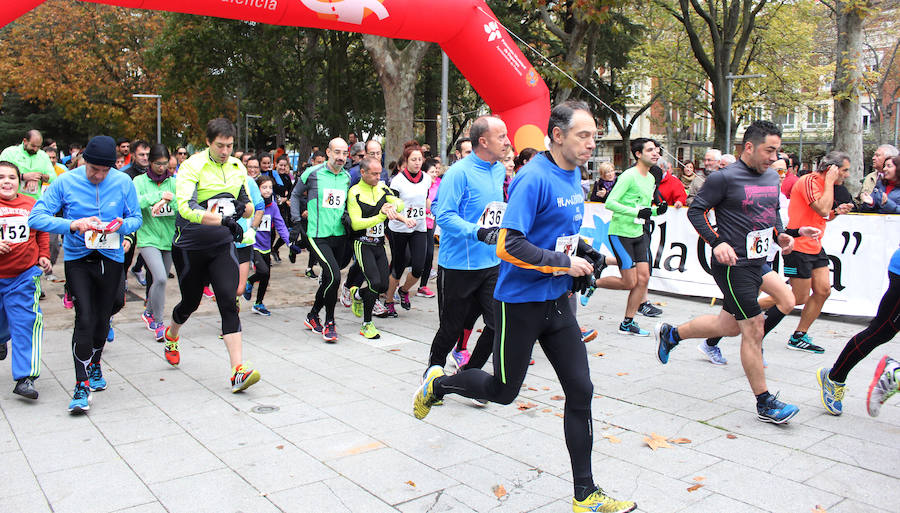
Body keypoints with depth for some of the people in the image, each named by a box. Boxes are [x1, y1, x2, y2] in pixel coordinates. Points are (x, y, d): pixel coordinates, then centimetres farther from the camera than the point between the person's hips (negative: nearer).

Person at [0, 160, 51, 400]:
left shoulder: (31, 205, 2)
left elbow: (42, 232, 15)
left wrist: (43, 255, 5)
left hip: (25, 275, 0)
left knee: (26, 324, -9)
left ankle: (25, 378, -6)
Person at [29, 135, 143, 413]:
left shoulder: (123, 182, -3)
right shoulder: (66, 181, -7)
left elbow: (136, 218, 5)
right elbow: (36, 217, -10)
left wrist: (122, 225, -18)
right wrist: (73, 224, -25)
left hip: (111, 257, 2)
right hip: (77, 258, -2)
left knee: (102, 318, 12)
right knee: (85, 318, -13)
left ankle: (95, 364, 40)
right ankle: (82, 385, -5)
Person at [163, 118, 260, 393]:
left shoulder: (237, 167, 5)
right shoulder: (192, 166, -12)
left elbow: (249, 208, 13)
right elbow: (186, 207, -26)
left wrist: (242, 207, -11)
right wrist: (222, 220, -38)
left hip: (222, 246, 3)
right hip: (190, 246, -2)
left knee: (228, 302, -12)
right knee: (191, 302, 14)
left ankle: (238, 370, -15)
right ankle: (172, 335, 50)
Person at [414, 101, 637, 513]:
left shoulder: (574, 176, 8)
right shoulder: (534, 179, -19)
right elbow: (509, 245, -25)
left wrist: (583, 249, 6)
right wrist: (563, 262, -21)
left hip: (557, 302, 8)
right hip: (520, 303, -7)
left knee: (581, 390, 5)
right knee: (503, 391, 9)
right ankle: (437, 382, 38)